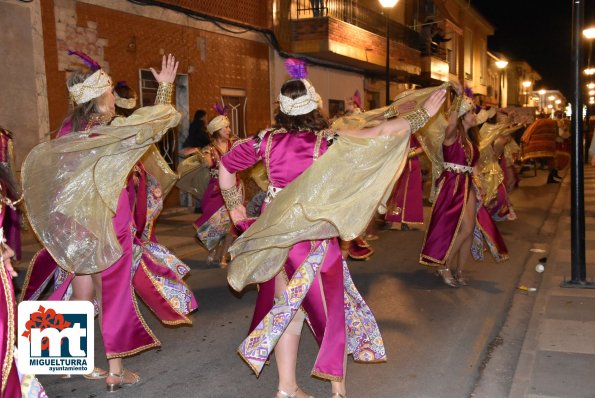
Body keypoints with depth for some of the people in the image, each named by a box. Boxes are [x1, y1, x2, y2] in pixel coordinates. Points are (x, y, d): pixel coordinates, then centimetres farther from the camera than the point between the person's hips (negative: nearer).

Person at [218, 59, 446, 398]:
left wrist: (236, 208, 16)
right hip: (314, 236, -3)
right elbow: (385, 132, -12)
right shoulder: (328, 141, -14)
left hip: (276, 233, 4)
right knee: (331, 303, 14)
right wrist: (425, 113, 0)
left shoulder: (267, 140, -5)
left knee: (287, 306, 14)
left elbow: (226, 167, 5)